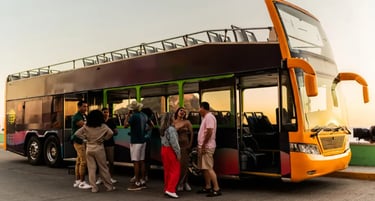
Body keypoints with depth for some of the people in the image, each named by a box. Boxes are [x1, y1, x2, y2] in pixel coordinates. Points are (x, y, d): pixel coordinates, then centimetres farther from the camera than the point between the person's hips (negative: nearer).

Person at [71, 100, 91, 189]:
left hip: (84, 140, 9)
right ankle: (82, 182, -6)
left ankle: (77, 181, 17)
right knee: (83, 161, -11)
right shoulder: (76, 117, -11)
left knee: (79, 161, 12)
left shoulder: (85, 116, 17)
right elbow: (84, 125, -23)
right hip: (78, 141, -9)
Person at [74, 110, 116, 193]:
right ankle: (109, 186, 12)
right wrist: (104, 138, 0)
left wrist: (85, 138, 3)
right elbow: (110, 133, -15)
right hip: (99, 148, -2)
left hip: (89, 148, 2)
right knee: (103, 168, 6)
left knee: (91, 168, 7)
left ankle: (94, 187, 9)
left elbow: (77, 133, -3)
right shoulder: (102, 126, -4)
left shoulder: (86, 126, 2)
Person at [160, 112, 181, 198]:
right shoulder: (171, 129, -18)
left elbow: (163, 140, 8)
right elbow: (174, 142, -19)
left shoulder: (163, 129, 8)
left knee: (167, 170, 14)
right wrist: (178, 153, -13)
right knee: (175, 171, -2)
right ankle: (170, 190, -6)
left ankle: (166, 188, 20)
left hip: (164, 149, 8)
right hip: (171, 150, -8)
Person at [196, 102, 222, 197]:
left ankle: (216, 189, -8)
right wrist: (201, 146, 17)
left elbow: (209, 132, -23)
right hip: (203, 147, 10)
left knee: (209, 168, -11)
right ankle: (208, 187, 22)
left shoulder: (209, 117, -14)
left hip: (207, 147, -10)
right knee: (204, 168, 14)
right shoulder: (205, 117, 17)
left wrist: (204, 145, -21)